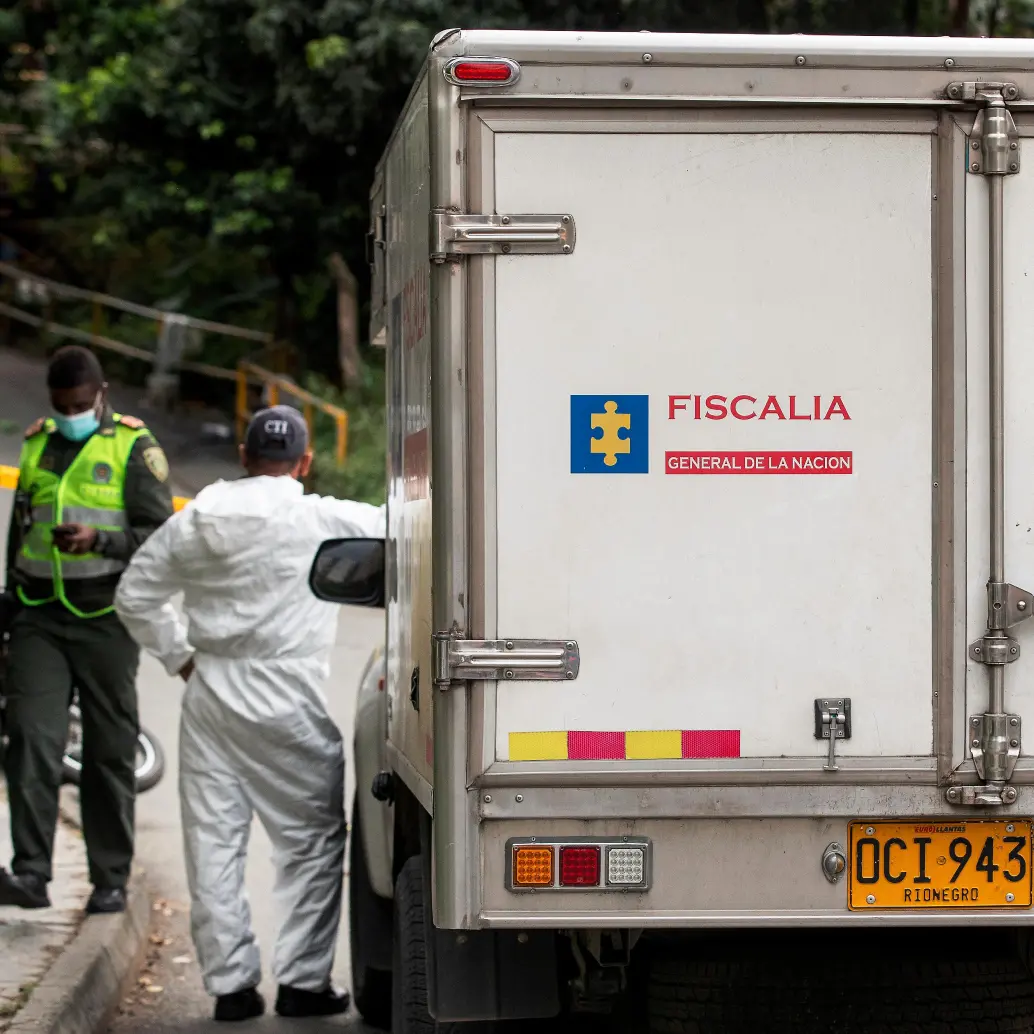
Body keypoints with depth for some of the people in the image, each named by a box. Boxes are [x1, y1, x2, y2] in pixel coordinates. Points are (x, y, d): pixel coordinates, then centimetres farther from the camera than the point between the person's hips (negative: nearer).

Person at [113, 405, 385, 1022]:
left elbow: (135, 596, 15)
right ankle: (303, 981, 5)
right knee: (314, 841, 6)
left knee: (214, 843, 8)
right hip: (285, 700, -5)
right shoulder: (322, 520, -9)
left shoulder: (193, 523, 8)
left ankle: (230, 982, 9)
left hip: (209, 696, 5)